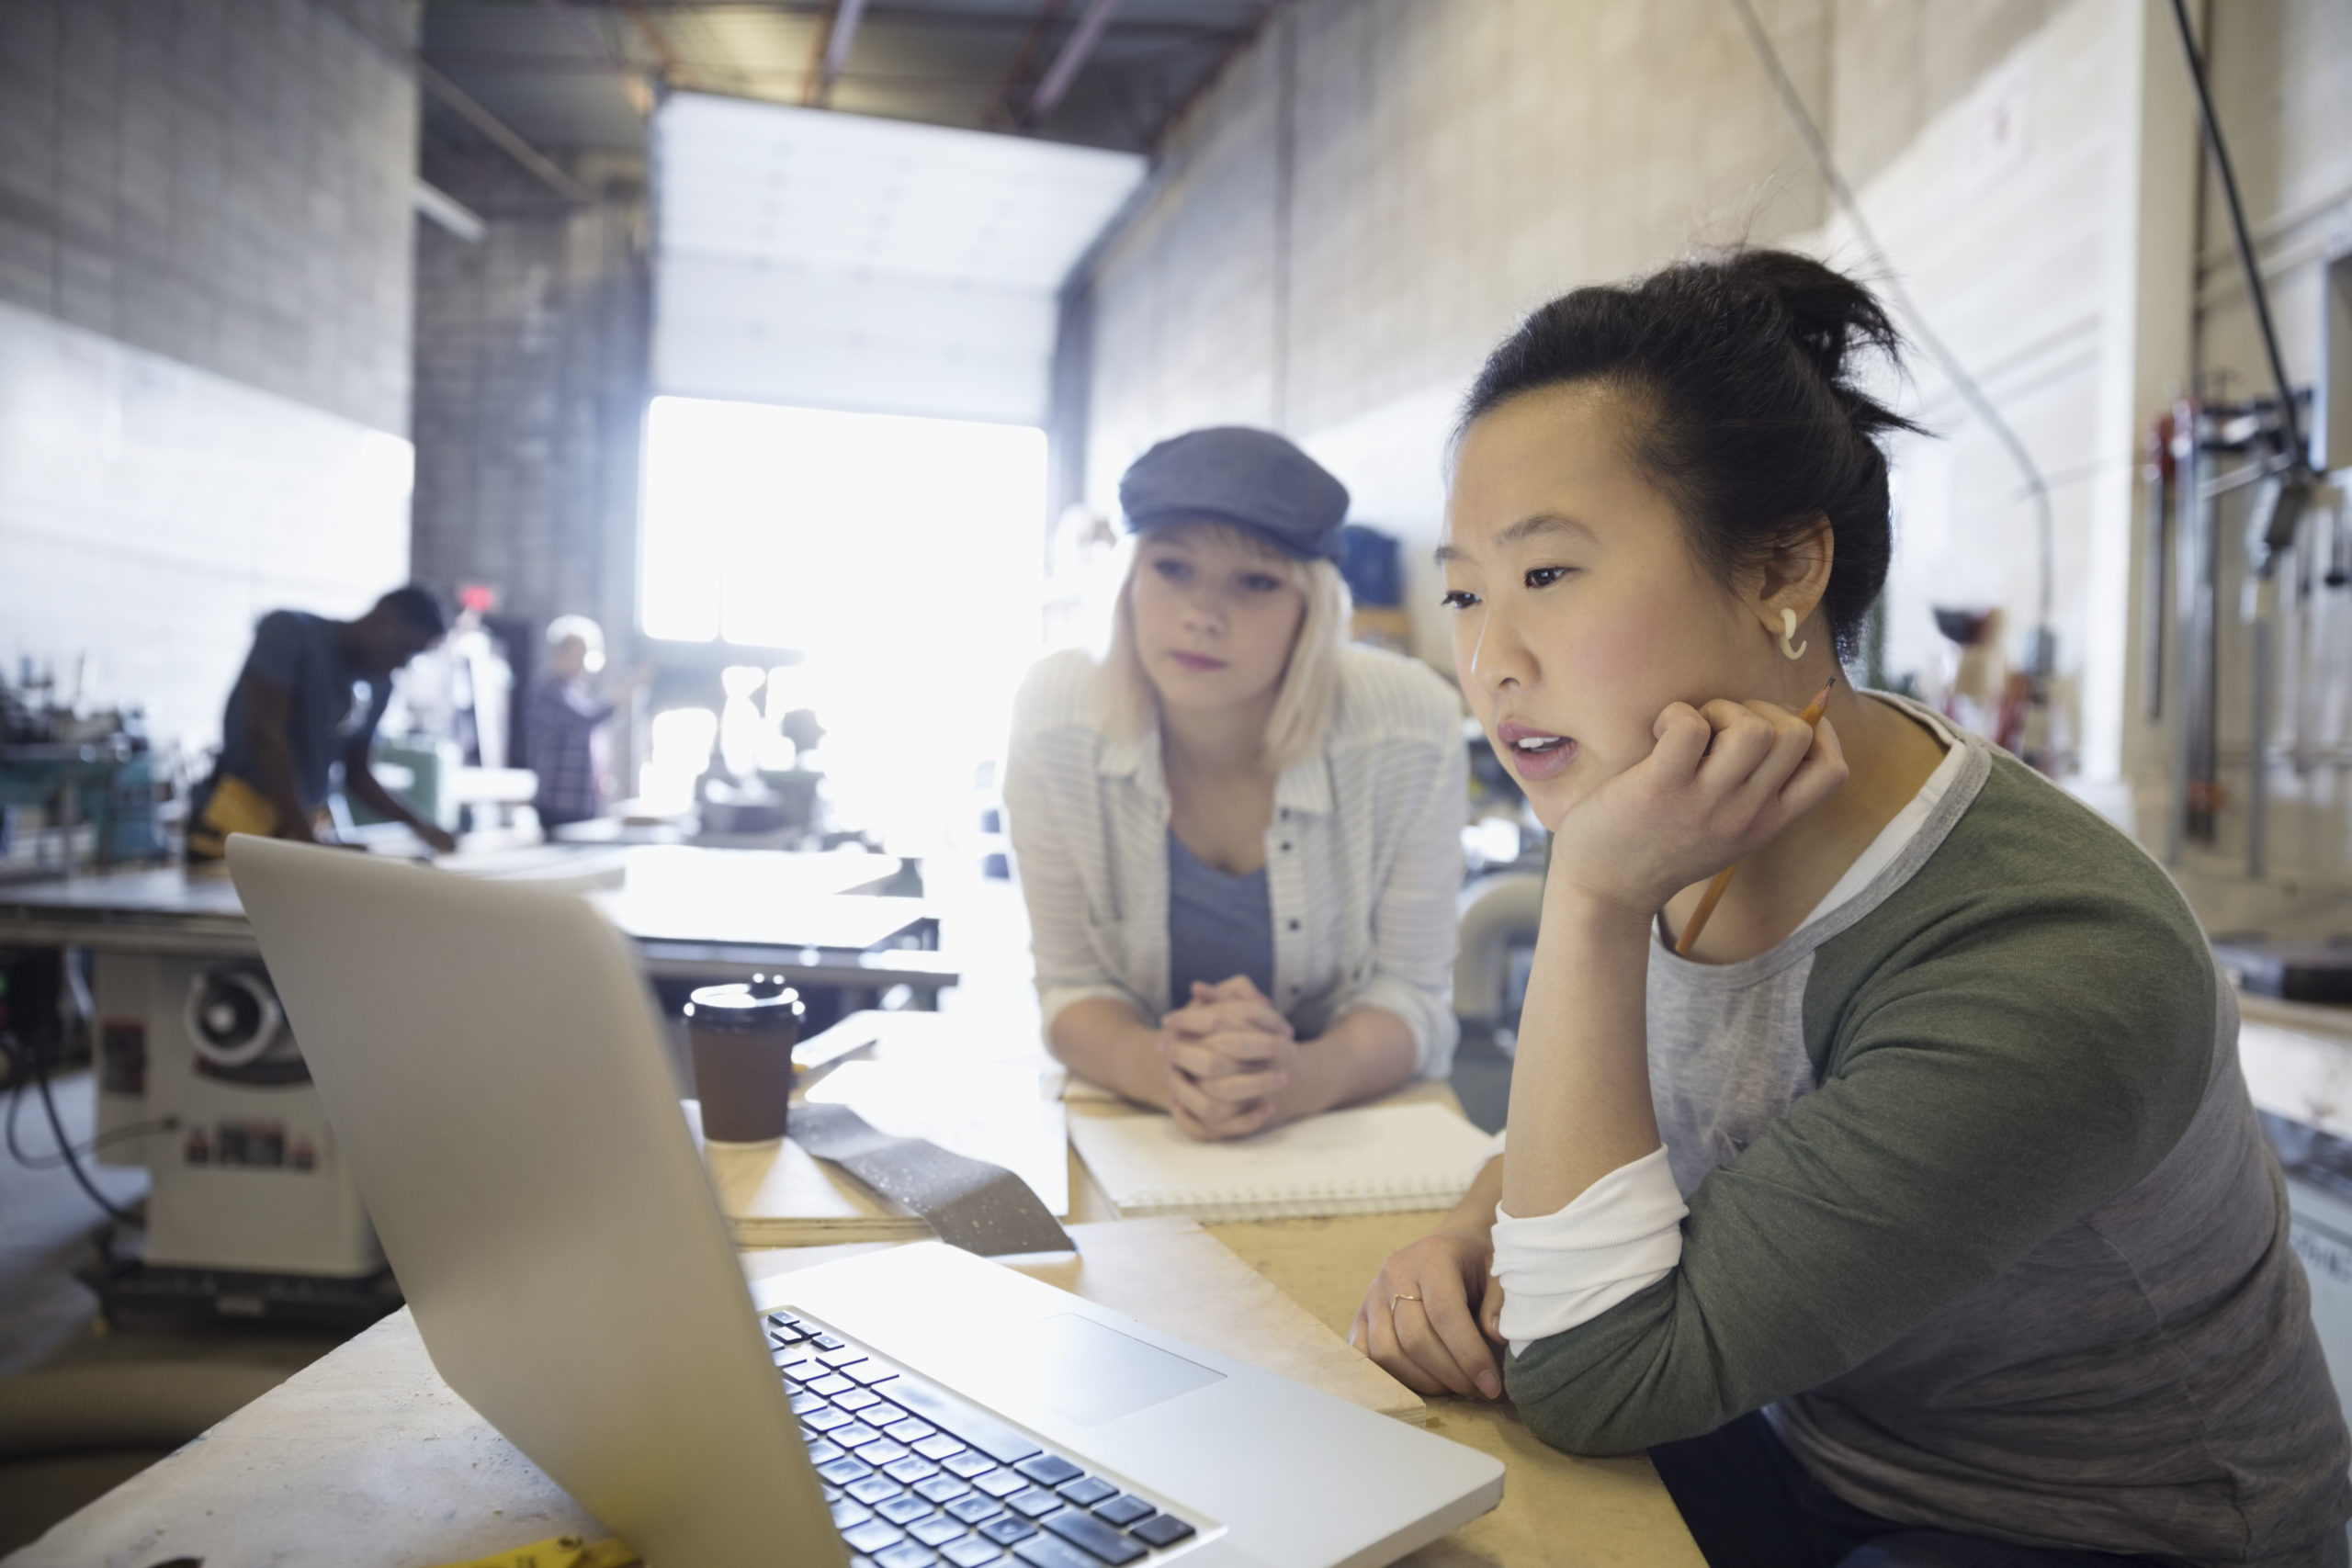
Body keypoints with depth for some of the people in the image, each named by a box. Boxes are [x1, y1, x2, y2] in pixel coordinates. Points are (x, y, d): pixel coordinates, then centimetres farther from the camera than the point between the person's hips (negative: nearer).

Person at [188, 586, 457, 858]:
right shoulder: (291, 632, -8)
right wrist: (306, 835, -21)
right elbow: (267, 734, -15)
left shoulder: (378, 687, 9)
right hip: (237, 820, -5)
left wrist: (417, 824, 1)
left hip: (303, 826, 5)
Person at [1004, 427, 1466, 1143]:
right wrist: (1159, 1069, -28)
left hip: (1360, 1125, -1)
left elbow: (1411, 990, -9)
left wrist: (1306, 1077, -29)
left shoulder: (1412, 730, -18)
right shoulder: (1053, 718, -15)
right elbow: (1073, 984, -8)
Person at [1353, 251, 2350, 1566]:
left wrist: (1596, 902, -34)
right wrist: (1472, 1241, -16)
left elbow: (1588, 1381, -30)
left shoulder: (2055, 975, -32)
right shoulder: (1692, 839, -12)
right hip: (1808, 1456, 6)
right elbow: (1585, 1126, 6)